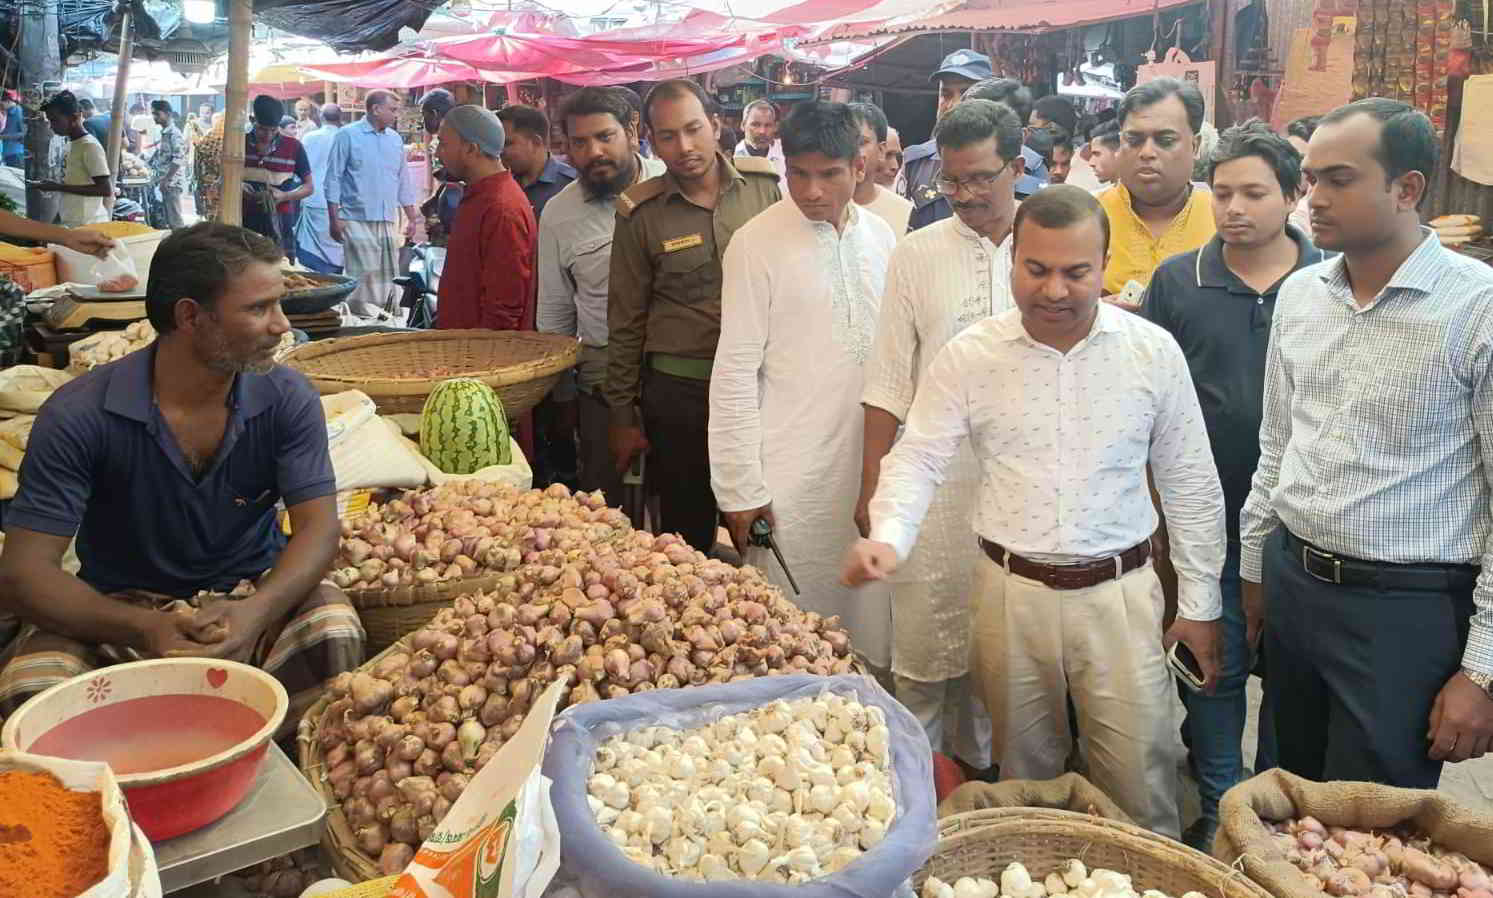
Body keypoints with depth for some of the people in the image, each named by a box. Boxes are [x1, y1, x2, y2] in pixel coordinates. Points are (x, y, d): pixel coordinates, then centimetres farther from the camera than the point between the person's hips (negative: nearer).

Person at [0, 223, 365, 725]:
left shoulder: (289, 400, -10)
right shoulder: (78, 415, -16)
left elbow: (317, 527, -14)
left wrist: (256, 612, -36)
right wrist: (144, 629, -36)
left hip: (252, 594, 1)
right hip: (123, 609, -1)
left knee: (335, 634, -30)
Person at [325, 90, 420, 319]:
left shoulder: (395, 139, 14)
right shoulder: (347, 135, -2)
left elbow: (404, 181, 19)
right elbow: (333, 179, -3)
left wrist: (412, 218, 14)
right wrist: (334, 219, -9)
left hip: (388, 221, 5)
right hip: (358, 220, -5)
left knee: (388, 277, 5)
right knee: (363, 277, -10)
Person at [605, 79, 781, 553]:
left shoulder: (764, 185, 0)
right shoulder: (641, 213, -3)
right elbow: (626, 323, 2)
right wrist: (623, 417, 3)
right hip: (679, 392, -1)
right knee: (686, 533, 10)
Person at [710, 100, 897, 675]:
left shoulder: (881, 237, 7)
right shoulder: (757, 243, -8)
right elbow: (736, 372, -8)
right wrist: (741, 489, -9)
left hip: (871, 470, 5)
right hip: (792, 477, -4)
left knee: (872, 635, 12)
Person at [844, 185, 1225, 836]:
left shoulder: (1154, 351, -3)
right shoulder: (968, 356, -5)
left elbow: (1190, 485, 4)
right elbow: (917, 459, -2)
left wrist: (1200, 604, 6)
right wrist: (888, 536, -22)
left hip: (1120, 591, 0)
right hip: (1011, 592, 1)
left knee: (1140, 786, 5)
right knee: (1025, 775, 17)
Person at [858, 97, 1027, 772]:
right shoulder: (916, 254, 3)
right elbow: (888, 381, 4)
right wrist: (871, 486, 1)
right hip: (933, 480, 0)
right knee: (924, 638, 6)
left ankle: (980, 762, 30)